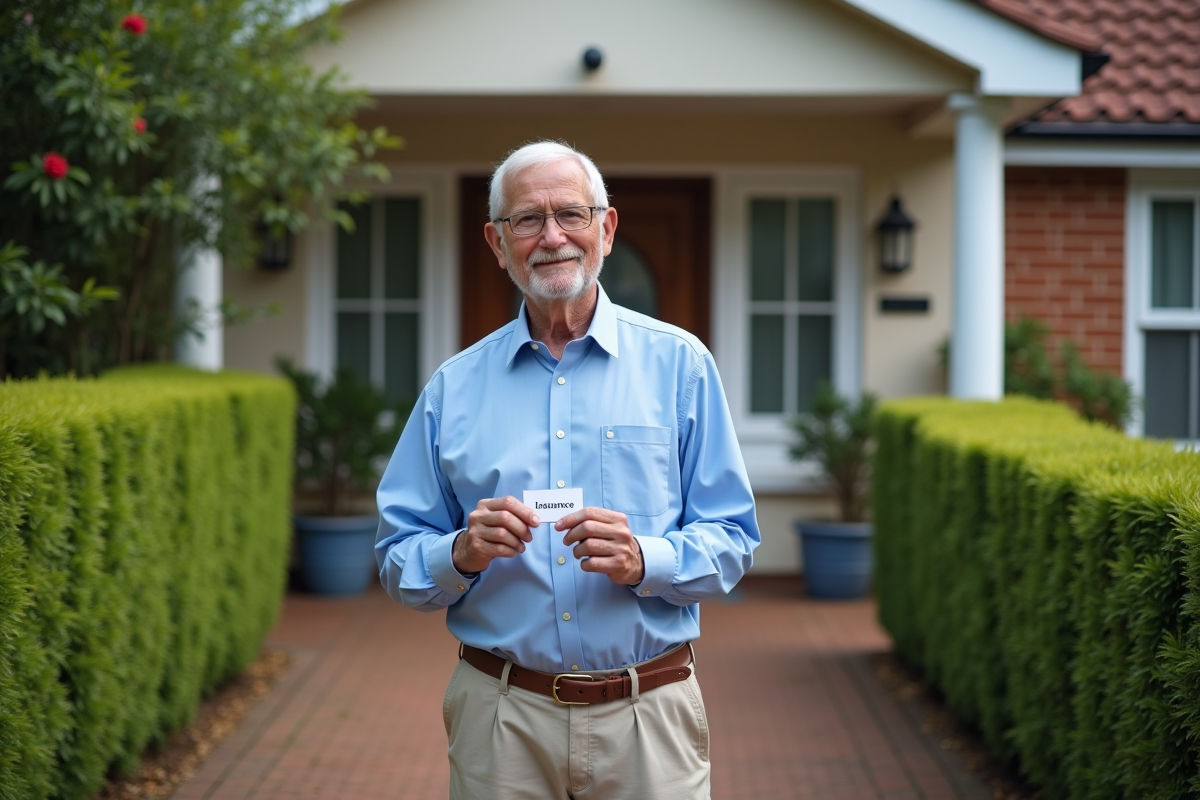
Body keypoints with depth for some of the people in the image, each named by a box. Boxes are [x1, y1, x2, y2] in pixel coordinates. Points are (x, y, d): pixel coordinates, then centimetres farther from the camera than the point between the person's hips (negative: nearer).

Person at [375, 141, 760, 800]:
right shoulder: (454, 387, 6)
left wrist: (643, 560, -19)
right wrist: (462, 553, -14)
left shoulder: (679, 364, 2)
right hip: (501, 718, 1)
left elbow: (731, 543, -1)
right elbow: (397, 562, 6)